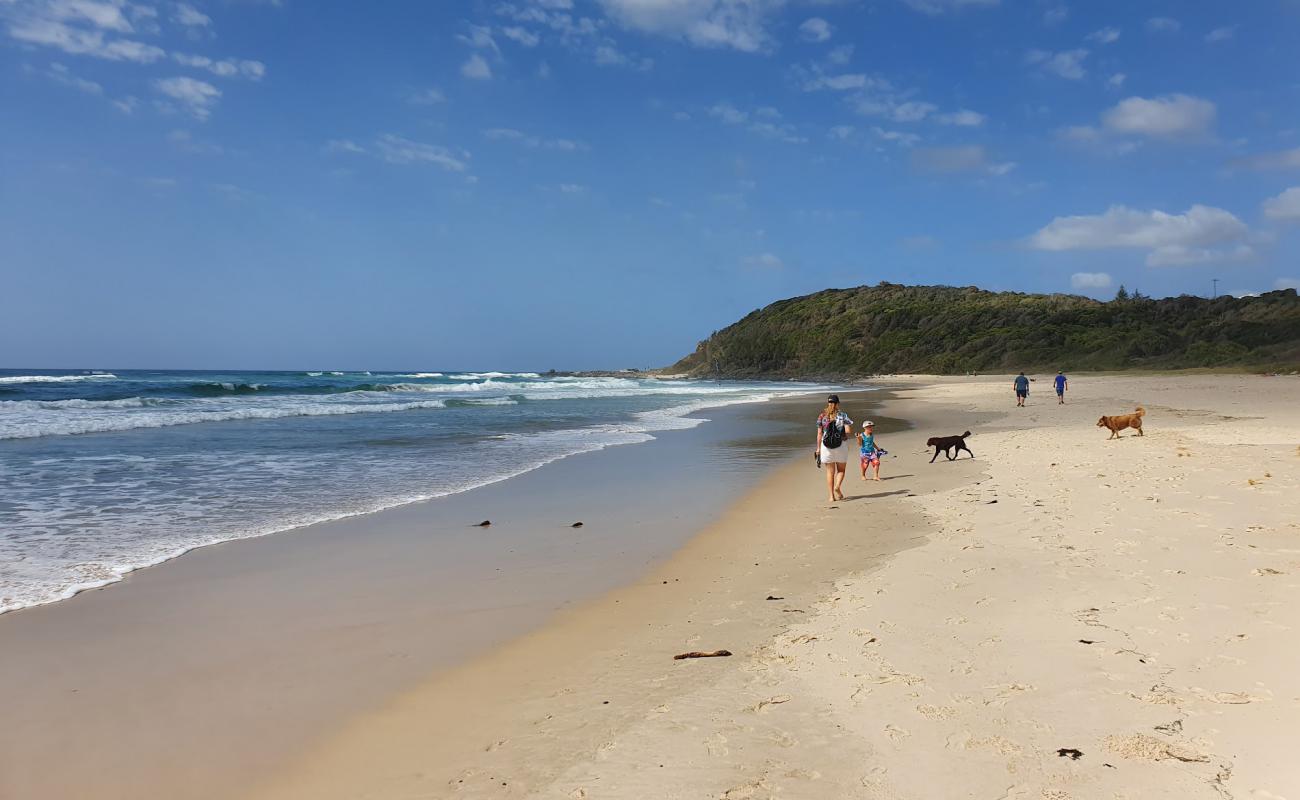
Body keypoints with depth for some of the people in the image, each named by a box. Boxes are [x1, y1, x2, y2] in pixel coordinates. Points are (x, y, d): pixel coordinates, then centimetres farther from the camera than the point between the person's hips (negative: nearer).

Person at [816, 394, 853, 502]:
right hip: (840, 446, -1)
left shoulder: (822, 416, 1)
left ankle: (831, 496, 5)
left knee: (830, 472, 9)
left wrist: (818, 448, 7)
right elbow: (848, 432, -11)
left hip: (826, 447, 1)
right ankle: (837, 487, -9)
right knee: (841, 470, 15)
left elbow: (819, 433, 0)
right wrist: (843, 435, 11)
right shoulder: (842, 416, -4)